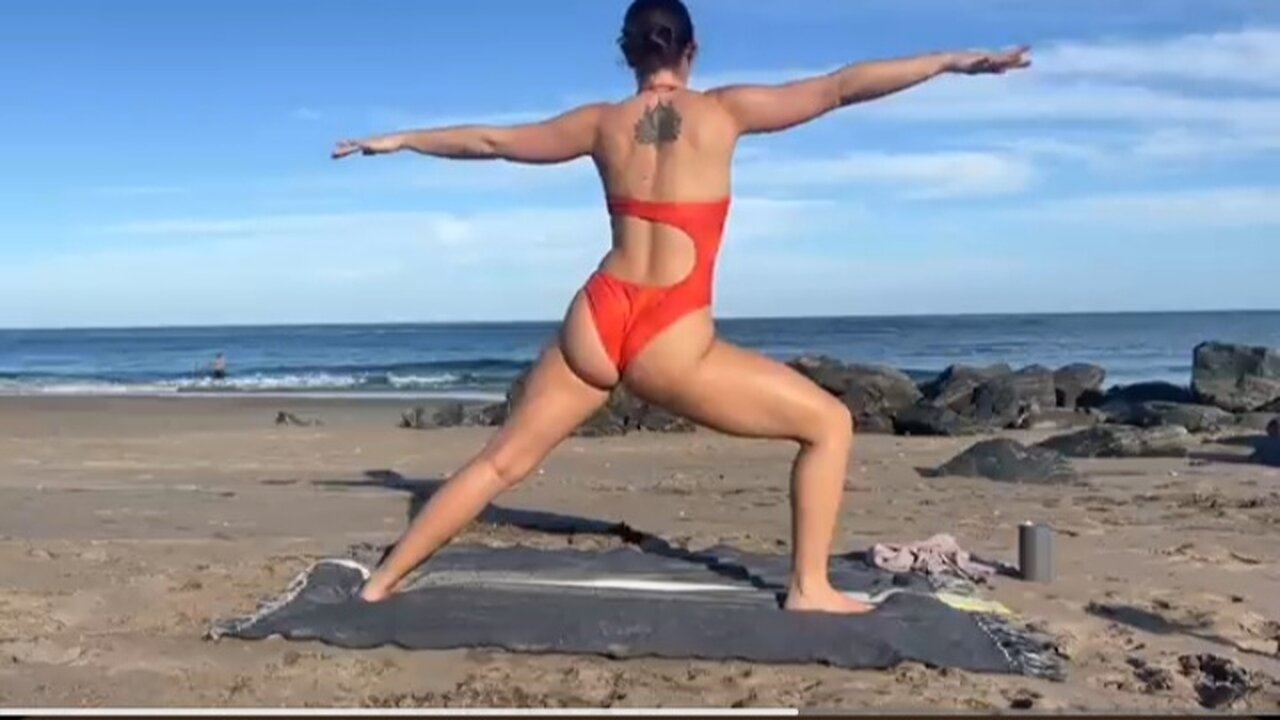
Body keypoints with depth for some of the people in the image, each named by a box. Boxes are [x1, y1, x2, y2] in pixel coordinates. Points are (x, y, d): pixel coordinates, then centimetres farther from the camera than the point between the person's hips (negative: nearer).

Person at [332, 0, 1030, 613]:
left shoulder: (602, 122, 9)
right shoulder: (725, 110, 1)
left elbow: (490, 140, 19)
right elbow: (840, 88, 3)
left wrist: (398, 140, 33)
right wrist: (956, 60, 10)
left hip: (595, 324, 4)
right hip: (671, 345, -4)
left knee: (501, 461, 20)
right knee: (828, 422, 12)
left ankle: (382, 580, 27)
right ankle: (809, 588, 11)